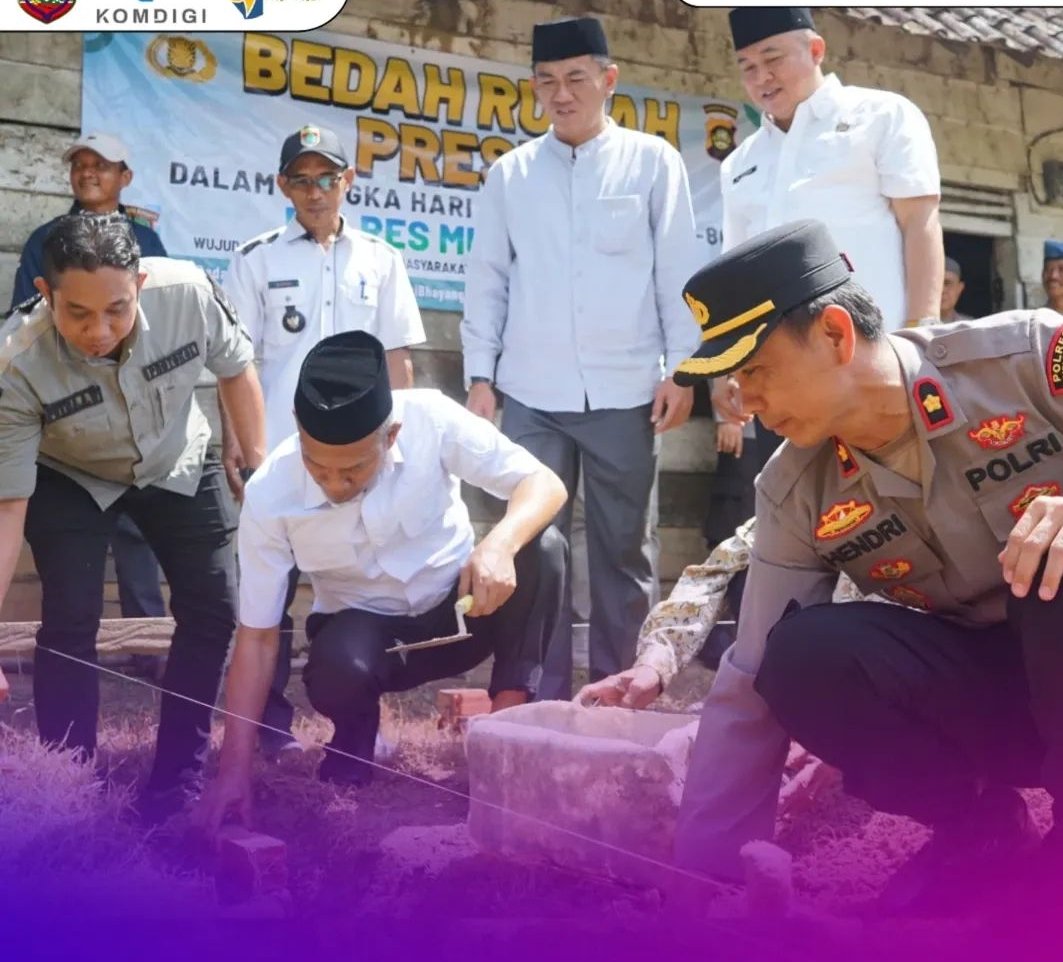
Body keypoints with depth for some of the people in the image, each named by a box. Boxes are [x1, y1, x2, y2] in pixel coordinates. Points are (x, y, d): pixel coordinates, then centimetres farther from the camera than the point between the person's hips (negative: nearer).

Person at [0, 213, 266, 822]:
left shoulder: (188, 293, -34)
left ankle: (174, 785, 14)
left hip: (177, 464, 3)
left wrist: (262, 466, -8)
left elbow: (235, 367, -11)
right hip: (69, 480, -2)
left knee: (215, 610, -1)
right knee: (71, 623, -14)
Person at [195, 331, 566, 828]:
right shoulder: (269, 496, -22)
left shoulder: (430, 419, -24)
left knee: (542, 547, -29)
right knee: (337, 670, -36)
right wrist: (235, 768, -19)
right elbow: (257, 636, -15)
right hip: (366, 628, 0)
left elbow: (544, 484, -23)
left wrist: (499, 543, -45)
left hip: (461, 608, 1)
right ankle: (355, 738, 0)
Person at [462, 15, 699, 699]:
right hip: (532, 394, 2)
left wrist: (683, 367, -4)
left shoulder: (652, 161, 5)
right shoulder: (510, 173, 10)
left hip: (625, 390, -1)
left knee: (624, 550, 6)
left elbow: (678, 270, 3)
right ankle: (544, 697, 10)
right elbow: (489, 278, 10)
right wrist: (480, 374, 4)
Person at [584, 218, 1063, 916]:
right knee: (801, 659, -24)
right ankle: (979, 823, 0)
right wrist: (707, 871, -8)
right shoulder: (797, 494, -8)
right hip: (984, 686, 3)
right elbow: (751, 687, -6)